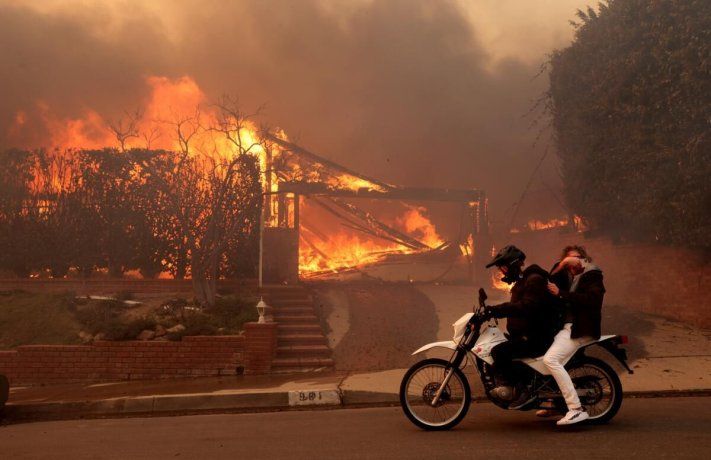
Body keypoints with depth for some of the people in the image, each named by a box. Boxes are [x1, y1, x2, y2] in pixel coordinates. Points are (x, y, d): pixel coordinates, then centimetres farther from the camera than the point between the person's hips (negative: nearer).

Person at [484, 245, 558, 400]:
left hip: (536, 339, -11)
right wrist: (493, 311, 15)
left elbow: (526, 307, -29)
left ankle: (508, 387, -15)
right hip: (525, 334, 11)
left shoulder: (534, 280, -15)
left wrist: (497, 309, -30)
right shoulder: (521, 281, 19)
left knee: (499, 351, -25)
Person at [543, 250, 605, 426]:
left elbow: (590, 299, -23)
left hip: (580, 330, -11)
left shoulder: (592, 275, -5)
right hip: (568, 326, 11)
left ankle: (577, 409, -28)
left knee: (550, 359, -27)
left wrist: (561, 293, -23)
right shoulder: (574, 278, 23)